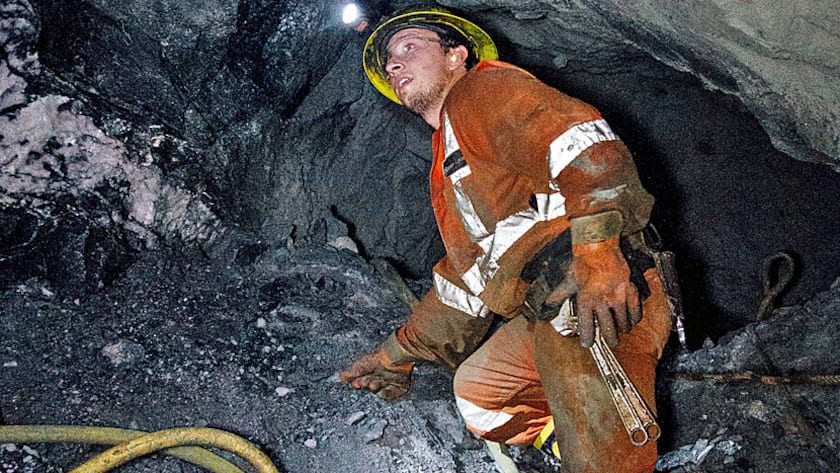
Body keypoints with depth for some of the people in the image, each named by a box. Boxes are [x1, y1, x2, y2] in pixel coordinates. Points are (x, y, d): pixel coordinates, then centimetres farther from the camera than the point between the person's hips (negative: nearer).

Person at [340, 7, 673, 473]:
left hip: (600, 300, -10)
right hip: (540, 318, 10)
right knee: (474, 389, 22)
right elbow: (464, 278, 34)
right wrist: (399, 353, 36)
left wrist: (597, 247, -33)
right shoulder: (447, 171, 30)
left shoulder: (482, 90, 2)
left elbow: (580, 140, -18)